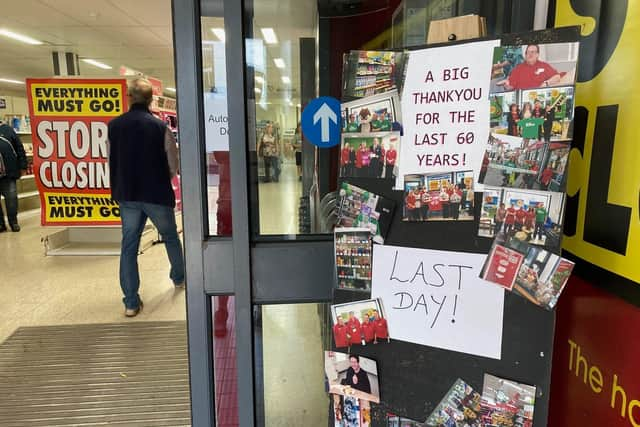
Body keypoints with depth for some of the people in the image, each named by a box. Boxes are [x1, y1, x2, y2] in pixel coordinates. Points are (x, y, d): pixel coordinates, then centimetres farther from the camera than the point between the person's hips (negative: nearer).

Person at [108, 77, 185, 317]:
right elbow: (174, 166, -8)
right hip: (157, 194, -2)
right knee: (170, 236, 20)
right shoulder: (160, 127, -12)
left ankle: (131, 302, 8)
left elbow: (110, 162, 3)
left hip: (126, 195, 2)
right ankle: (179, 278, 39)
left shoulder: (113, 126, -3)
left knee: (129, 245, 8)